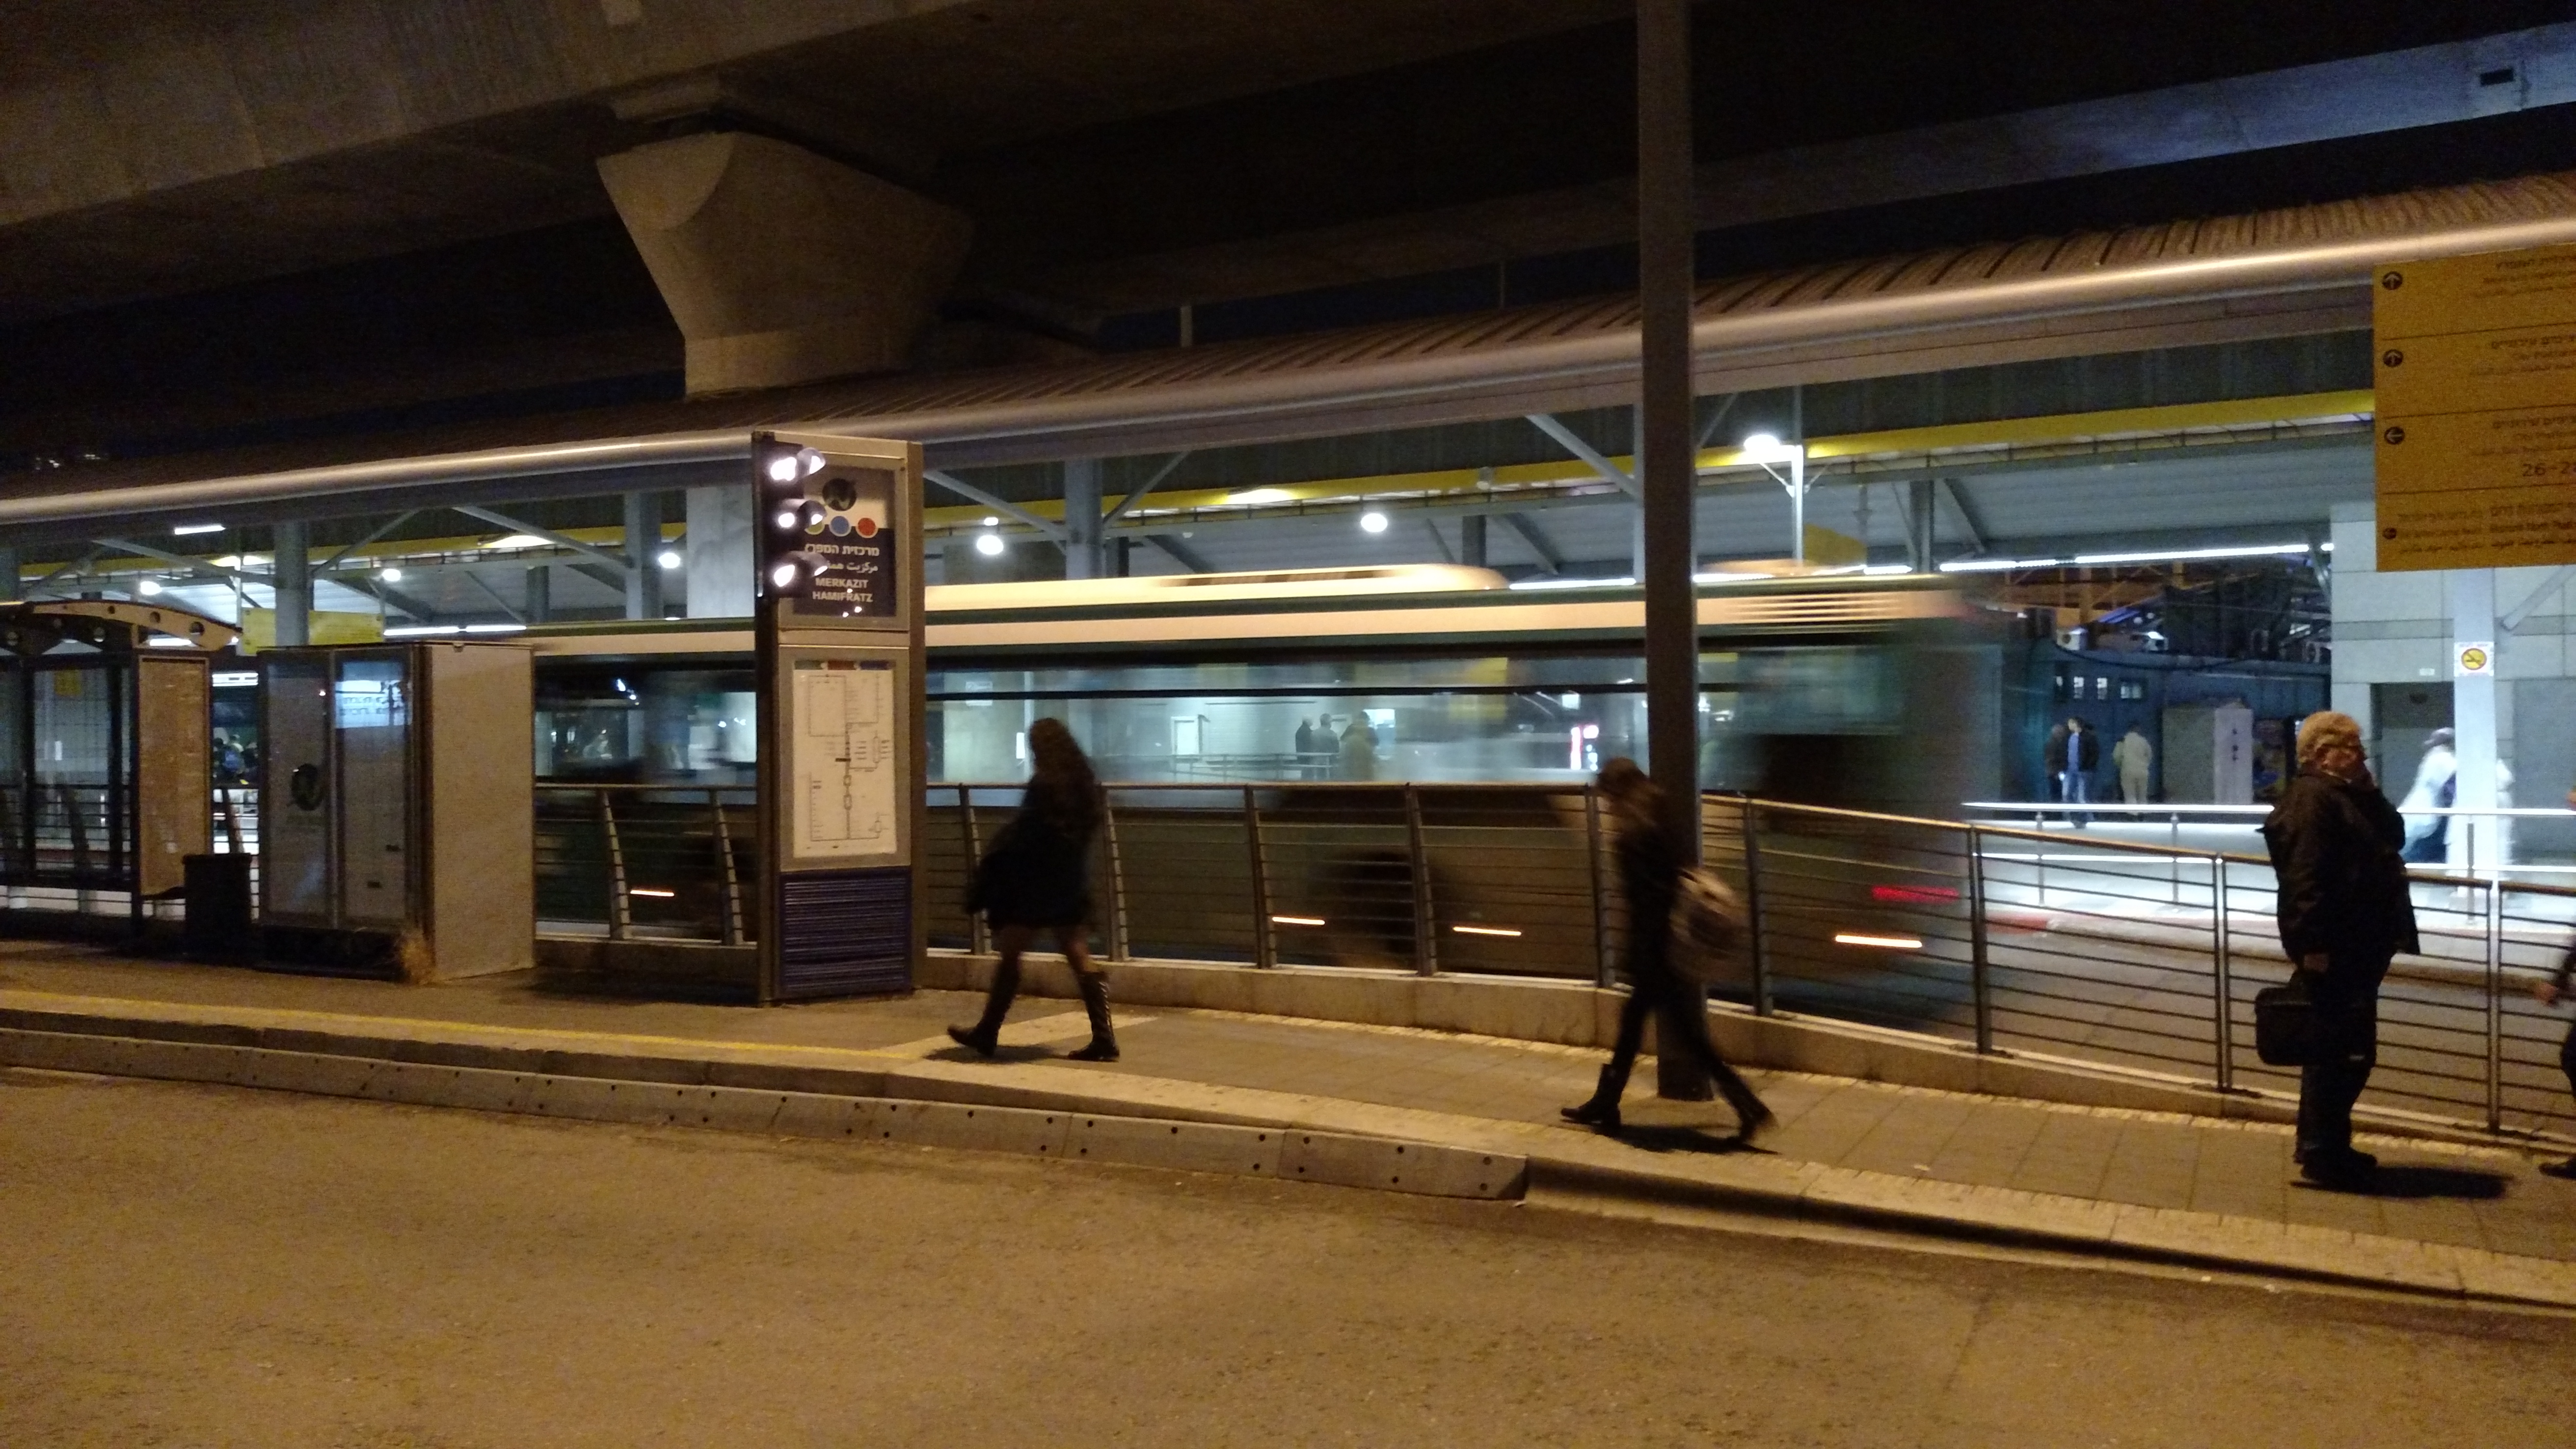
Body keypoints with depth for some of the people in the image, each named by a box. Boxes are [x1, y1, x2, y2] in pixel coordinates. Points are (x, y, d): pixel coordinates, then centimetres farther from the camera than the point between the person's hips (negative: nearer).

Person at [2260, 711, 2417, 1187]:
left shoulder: (2347, 795, 18)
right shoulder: (2311, 798, -14)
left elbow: (2394, 837, 15)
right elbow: (2303, 877, -22)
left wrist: (2368, 788, 5)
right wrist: (2313, 945, -26)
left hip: (2357, 947, 10)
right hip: (2333, 951, -10)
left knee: (2349, 1051, 15)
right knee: (2340, 1050, -8)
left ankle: (2328, 1146, 24)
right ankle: (2320, 1154, -2)